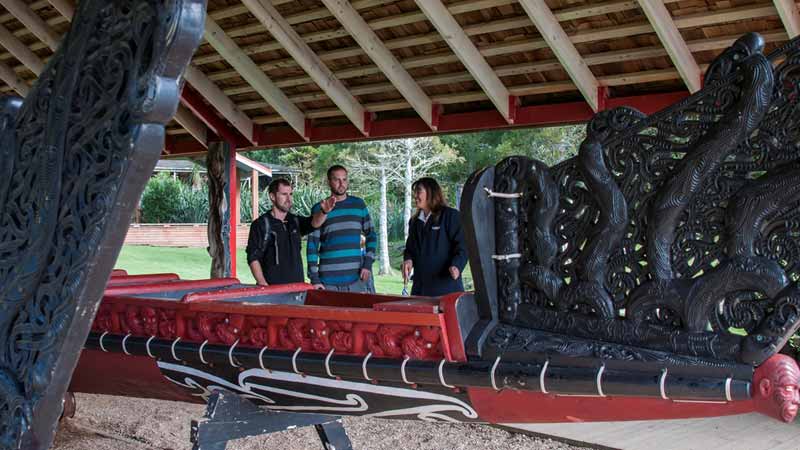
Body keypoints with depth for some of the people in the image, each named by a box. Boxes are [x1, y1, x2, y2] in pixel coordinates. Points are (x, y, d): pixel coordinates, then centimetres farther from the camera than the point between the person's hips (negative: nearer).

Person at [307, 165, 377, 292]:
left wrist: (368, 264, 2)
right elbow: (312, 245, 2)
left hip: (357, 278, 2)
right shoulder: (319, 209, 4)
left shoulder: (358, 205, 11)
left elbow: (371, 235, 15)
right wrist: (314, 278, -5)